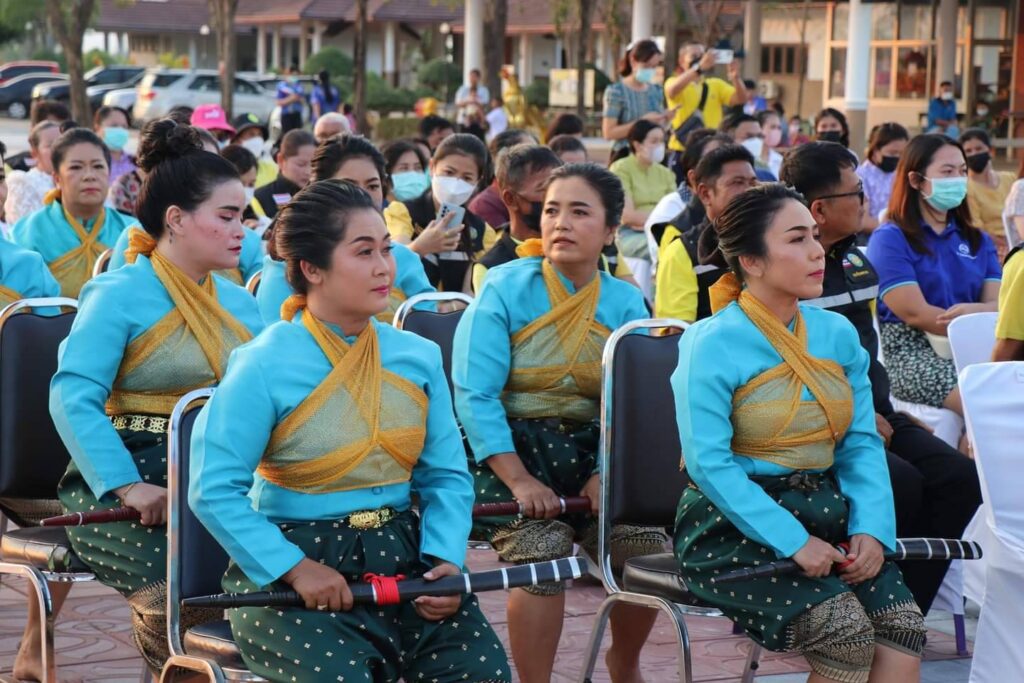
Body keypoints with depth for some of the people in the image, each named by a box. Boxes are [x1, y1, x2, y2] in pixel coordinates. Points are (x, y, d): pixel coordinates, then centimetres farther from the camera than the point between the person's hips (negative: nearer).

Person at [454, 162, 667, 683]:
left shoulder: (625, 303, 2)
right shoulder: (505, 289, -9)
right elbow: (475, 396, -15)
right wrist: (520, 480, -23)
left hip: (591, 451, 4)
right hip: (510, 450, -3)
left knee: (647, 548, -15)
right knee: (542, 551, -28)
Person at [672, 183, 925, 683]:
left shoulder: (838, 334, 8)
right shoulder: (712, 344, -10)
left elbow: (862, 444, 7)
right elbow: (709, 462, -16)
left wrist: (872, 528, -11)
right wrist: (792, 541, -22)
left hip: (826, 517, 6)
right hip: (736, 528, -5)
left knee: (903, 631, -19)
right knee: (848, 632, -26)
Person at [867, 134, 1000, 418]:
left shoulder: (977, 241, 21)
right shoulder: (890, 239, 3)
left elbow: (997, 305, 7)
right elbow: (916, 314, -7)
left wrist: (972, 310, -17)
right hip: (911, 352, -5)